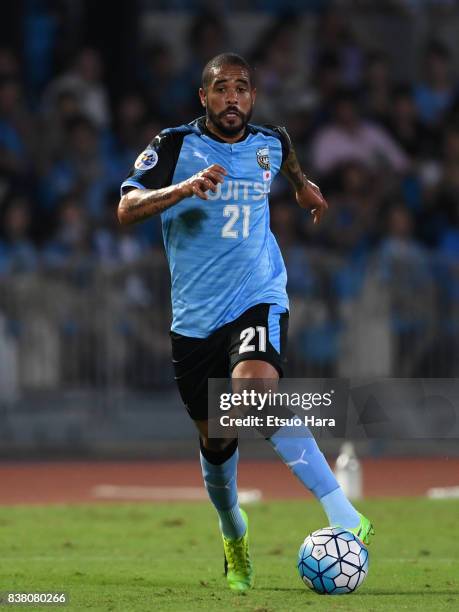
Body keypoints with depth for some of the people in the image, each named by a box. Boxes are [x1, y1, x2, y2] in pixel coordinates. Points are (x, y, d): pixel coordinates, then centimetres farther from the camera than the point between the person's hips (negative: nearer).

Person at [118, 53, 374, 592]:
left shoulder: (270, 143, 4)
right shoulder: (174, 146, -5)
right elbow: (127, 208, -18)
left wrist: (303, 186, 46)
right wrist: (183, 187, -33)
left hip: (258, 300, -1)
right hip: (194, 316, 1)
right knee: (215, 441, 9)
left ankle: (343, 516, -36)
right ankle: (234, 538, 40)